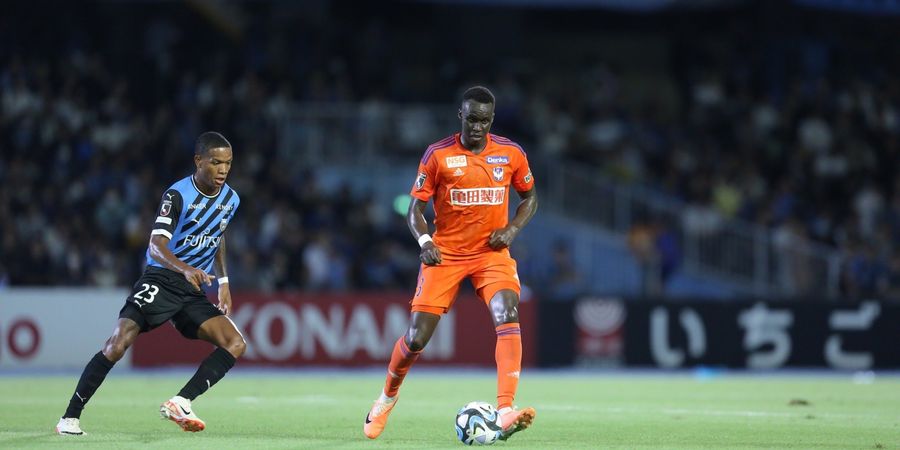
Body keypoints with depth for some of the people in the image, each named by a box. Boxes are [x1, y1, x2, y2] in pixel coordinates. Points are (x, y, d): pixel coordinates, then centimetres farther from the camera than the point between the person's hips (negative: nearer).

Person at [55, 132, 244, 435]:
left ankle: (180, 403, -17)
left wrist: (223, 281, 22)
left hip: (194, 291, 6)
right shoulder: (178, 194, -14)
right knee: (118, 343, -21)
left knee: (236, 344, -13)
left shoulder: (231, 200, 7)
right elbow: (156, 246, -26)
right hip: (160, 281, -6)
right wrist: (186, 269, -44)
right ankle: (70, 417, -12)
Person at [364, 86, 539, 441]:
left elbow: (529, 198, 14)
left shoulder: (511, 154, -1)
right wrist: (424, 241, -20)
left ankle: (505, 412, -32)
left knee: (508, 318, -26)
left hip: (491, 252, 1)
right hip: (446, 253, -1)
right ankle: (388, 396, 29)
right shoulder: (438, 155, -6)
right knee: (416, 337, -2)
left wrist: (511, 229, -5)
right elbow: (415, 209, -1)